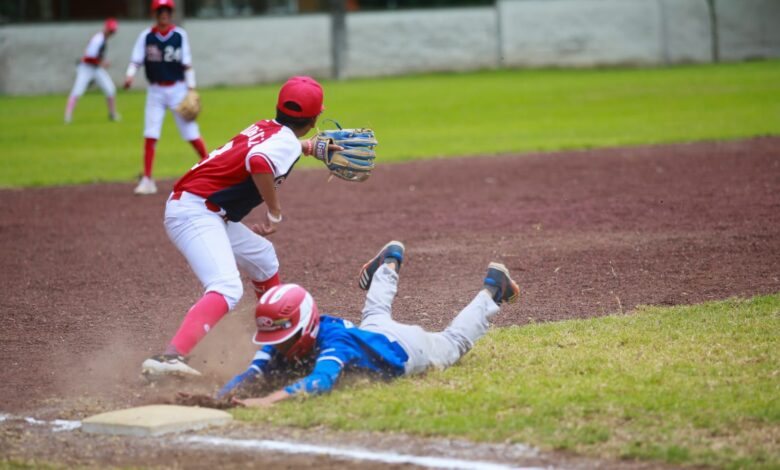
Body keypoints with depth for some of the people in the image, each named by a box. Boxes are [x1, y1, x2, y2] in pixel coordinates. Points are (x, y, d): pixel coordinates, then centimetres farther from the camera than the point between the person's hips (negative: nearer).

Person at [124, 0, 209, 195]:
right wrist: (130, 75, -22)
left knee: (191, 133, -1)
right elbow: (136, 61, -2)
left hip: (177, 89, -1)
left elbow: (187, 64, 0)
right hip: (155, 91, 1)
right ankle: (147, 179, 1)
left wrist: (191, 89, -5)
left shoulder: (180, 35, -1)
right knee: (150, 135, -4)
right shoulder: (146, 36, 1)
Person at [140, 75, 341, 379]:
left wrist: (305, 147, 48)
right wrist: (275, 212, -20)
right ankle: (169, 358, -45)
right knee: (227, 289, -28)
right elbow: (259, 162, -31)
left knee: (262, 257, 30)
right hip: (196, 213, -10)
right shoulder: (286, 142, -9)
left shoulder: (265, 128, 16)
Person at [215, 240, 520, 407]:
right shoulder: (281, 344, -31)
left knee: (454, 342, 26)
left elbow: (320, 382, -66)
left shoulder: (334, 343, -48)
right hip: (372, 331, 6)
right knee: (374, 314, 41)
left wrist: (269, 400, -80)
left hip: (407, 350, -6)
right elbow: (252, 374, -38)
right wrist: (223, 397, -61)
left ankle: (490, 290, 49)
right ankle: (390, 265, 69)